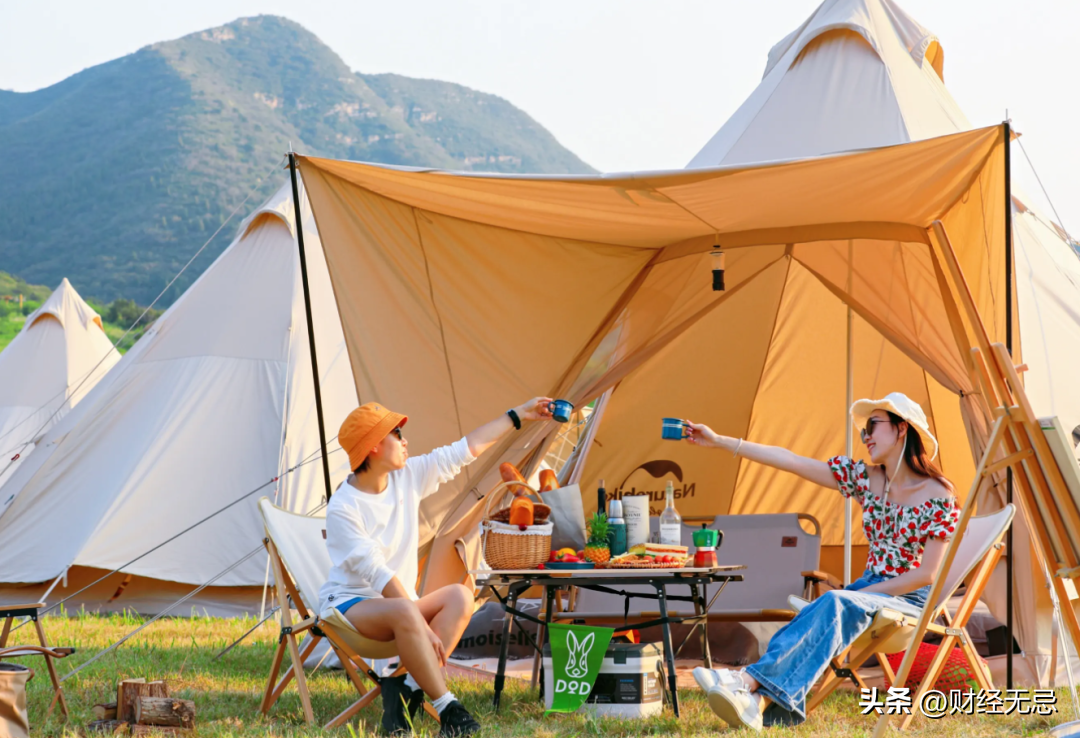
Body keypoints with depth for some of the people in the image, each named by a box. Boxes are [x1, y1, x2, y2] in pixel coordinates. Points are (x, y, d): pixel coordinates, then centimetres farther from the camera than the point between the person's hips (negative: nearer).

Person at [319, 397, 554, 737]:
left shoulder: (408, 476, 1)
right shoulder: (343, 508, -19)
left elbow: (466, 448, 6)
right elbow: (377, 573, -24)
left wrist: (518, 415, 8)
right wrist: (424, 627, -28)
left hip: (397, 601, 8)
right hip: (349, 603, -7)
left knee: (460, 596, -19)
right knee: (404, 612, -38)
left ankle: (406, 687, -26)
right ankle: (447, 708, -32)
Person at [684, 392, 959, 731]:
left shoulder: (938, 497, -9)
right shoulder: (862, 478, 6)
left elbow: (927, 574, -12)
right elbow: (789, 461, 2)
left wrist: (867, 592, -14)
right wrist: (719, 441, -2)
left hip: (911, 598, -5)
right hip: (869, 589, 5)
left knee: (836, 603, -35)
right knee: (818, 612, -30)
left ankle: (751, 681, -49)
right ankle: (763, 700, -53)